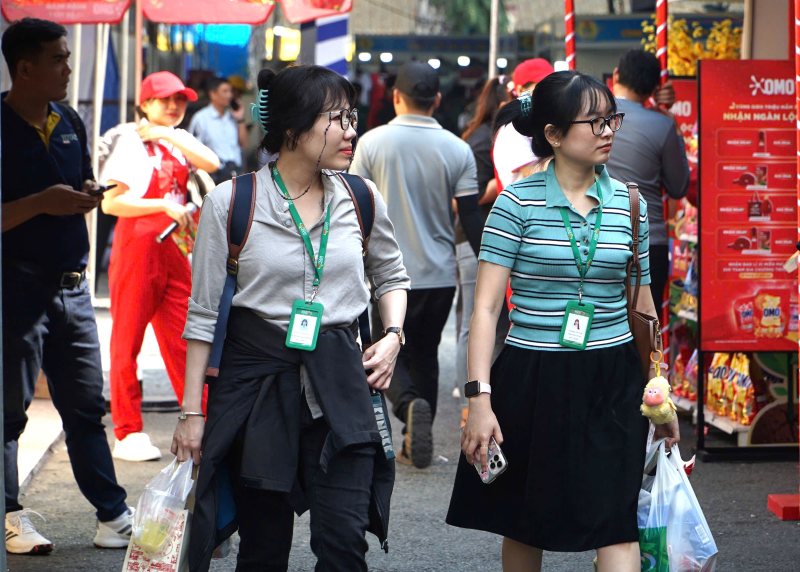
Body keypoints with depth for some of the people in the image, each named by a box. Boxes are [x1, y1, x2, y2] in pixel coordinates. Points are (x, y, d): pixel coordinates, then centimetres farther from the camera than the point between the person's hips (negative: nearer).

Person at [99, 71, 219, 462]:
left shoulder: (178, 140, 15)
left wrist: (170, 136, -10)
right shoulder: (127, 140, -6)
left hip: (175, 251, 6)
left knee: (181, 340, 6)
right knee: (127, 340, 0)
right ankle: (128, 434, 5)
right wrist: (164, 206, -19)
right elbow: (110, 203, -14)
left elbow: (211, 163, -5)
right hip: (136, 248, -6)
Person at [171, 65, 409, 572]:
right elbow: (204, 313, 0)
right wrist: (192, 411, -2)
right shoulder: (230, 203, -4)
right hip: (256, 380, -2)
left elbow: (391, 275, 23)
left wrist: (393, 335, 4)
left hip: (339, 383, 2)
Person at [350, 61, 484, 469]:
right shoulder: (457, 149, -3)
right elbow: (471, 217, -4)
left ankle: (410, 404, -22)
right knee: (424, 354, 15)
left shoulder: (373, 142, -5)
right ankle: (414, 446, 15)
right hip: (439, 275, 2)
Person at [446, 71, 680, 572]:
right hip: (532, 379, -2)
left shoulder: (628, 203, 4)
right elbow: (486, 306, -7)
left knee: (616, 519, -8)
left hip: (612, 381, 2)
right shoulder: (518, 202, -5)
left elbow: (643, 306, 12)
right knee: (523, 522, 11)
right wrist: (480, 398, -15)